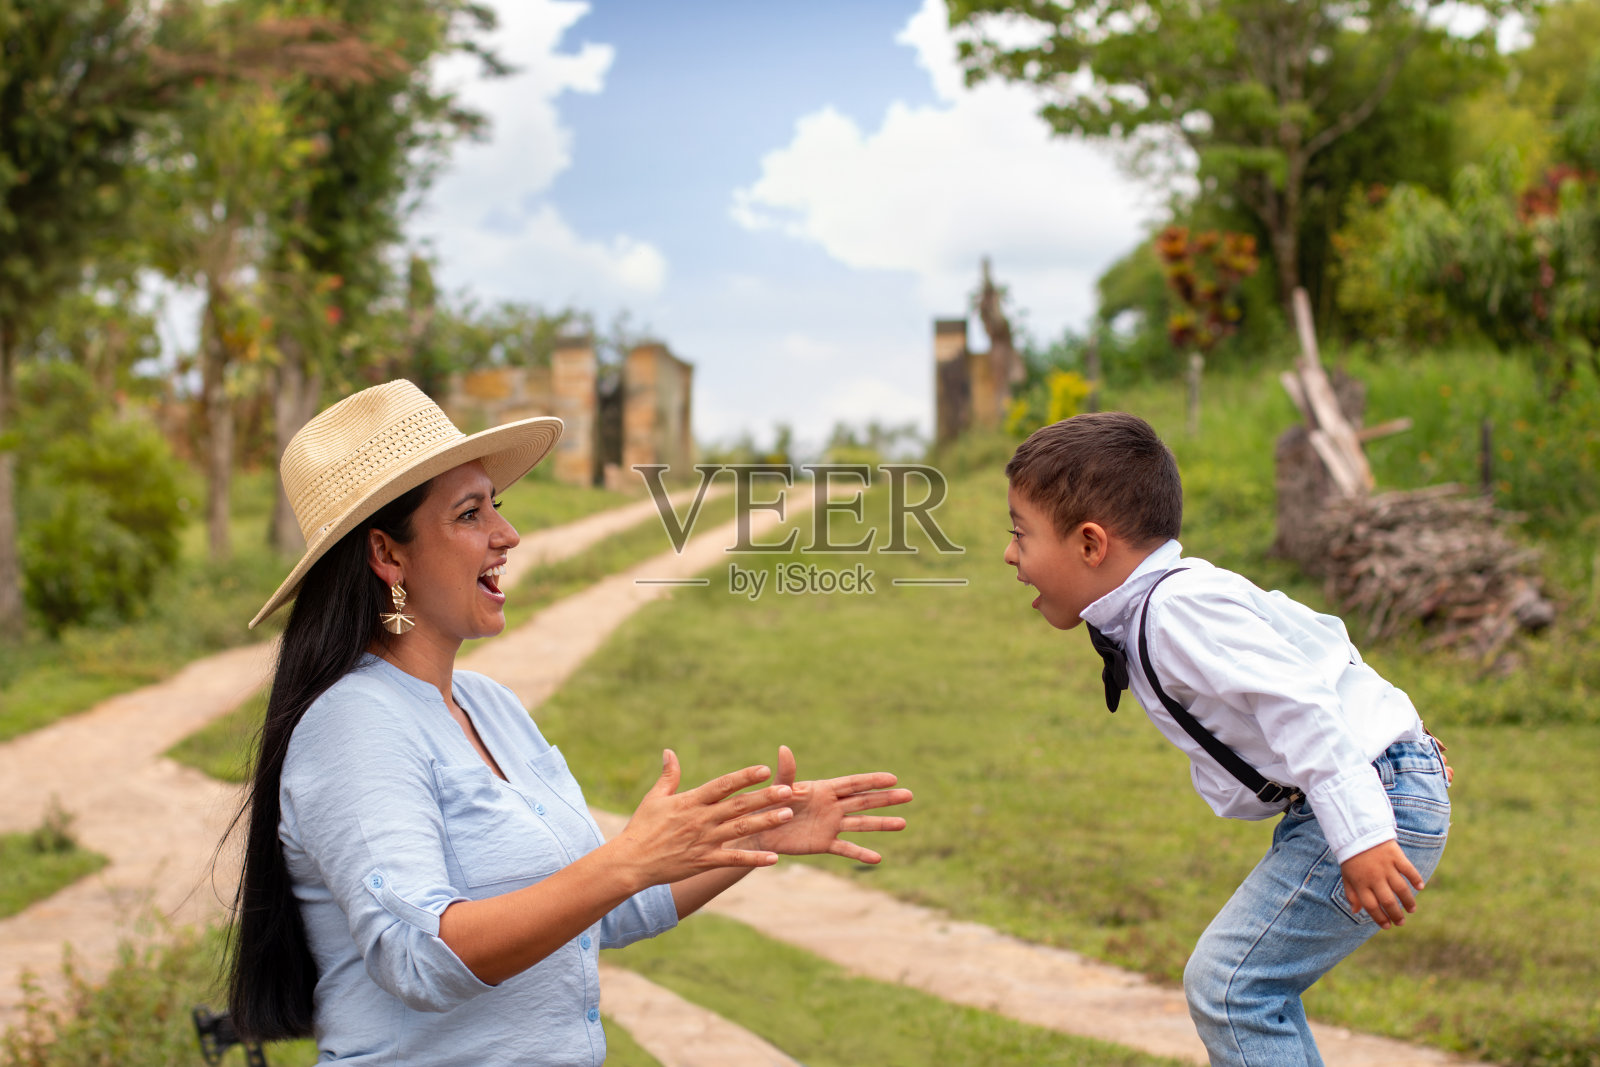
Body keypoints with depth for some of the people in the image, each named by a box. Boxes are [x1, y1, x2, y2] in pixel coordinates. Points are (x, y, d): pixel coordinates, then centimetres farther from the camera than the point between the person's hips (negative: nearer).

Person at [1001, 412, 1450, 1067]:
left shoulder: (1179, 610, -20)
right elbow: (1314, 637, 22)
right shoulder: (1186, 596, 13)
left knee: (1229, 984, -13)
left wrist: (1361, 836, -31)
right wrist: (1396, 742, 30)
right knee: (1254, 987, 16)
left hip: (1372, 798, -11)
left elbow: (1297, 703, -28)